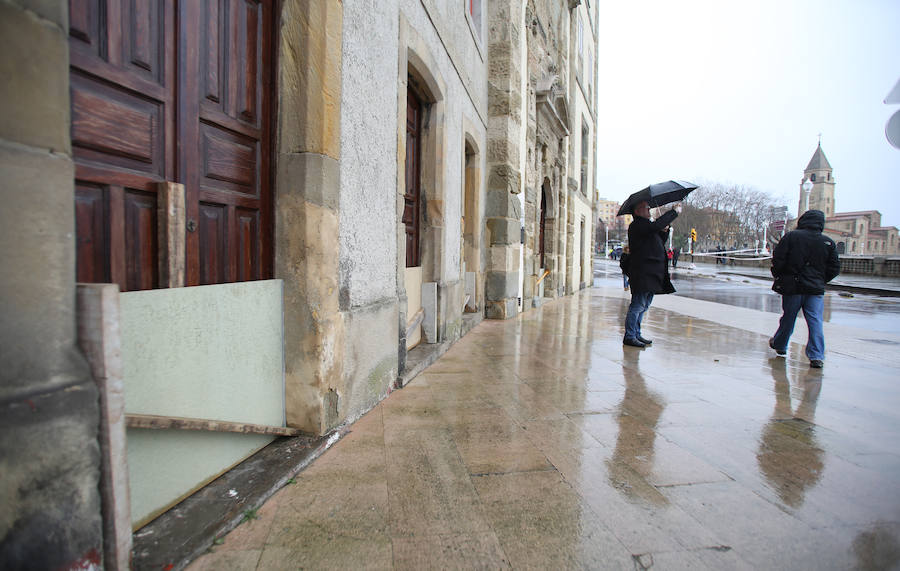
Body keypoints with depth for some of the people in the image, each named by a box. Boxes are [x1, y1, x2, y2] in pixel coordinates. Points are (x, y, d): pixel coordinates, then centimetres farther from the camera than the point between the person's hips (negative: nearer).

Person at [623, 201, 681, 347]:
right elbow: (656, 225, -23)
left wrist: (664, 231, 7)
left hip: (652, 274, 10)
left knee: (644, 306, 14)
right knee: (638, 305, -8)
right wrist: (674, 211, -12)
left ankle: (636, 334, 22)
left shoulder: (645, 226, 23)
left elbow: (659, 243, 24)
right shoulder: (637, 225, -8)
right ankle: (629, 337, -2)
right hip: (642, 274, -10)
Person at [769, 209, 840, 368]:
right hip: (816, 289, 1)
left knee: (788, 318, 13)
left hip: (792, 286, -1)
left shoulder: (791, 236, -7)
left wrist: (779, 277, 7)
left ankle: (779, 345, 31)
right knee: (815, 321, 1)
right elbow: (835, 268, 5)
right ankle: (816, 356, -3)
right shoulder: (828, 242, 2)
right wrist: (821, 281, 19)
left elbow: (777, 260, -8)